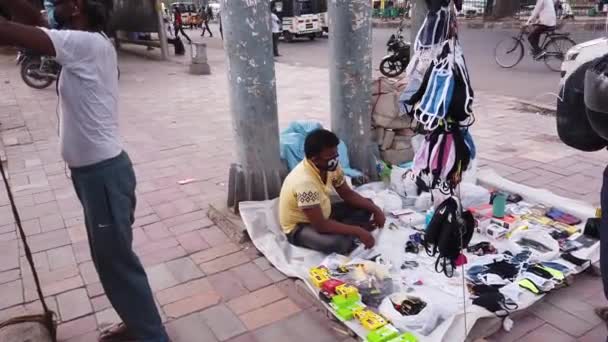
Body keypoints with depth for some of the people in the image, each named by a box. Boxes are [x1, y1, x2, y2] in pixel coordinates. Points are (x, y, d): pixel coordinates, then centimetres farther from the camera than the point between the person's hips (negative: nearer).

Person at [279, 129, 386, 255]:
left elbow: (347, 193, 3)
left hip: (323, 214, 8)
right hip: (300, 227, -8)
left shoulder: (330, 165, -12)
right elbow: (321, 225, -34)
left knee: (367, 207, 3)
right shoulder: (304, 181, -36)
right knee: (338, 242, -35)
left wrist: (375, 209, -9)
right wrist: (358, 231, -29)